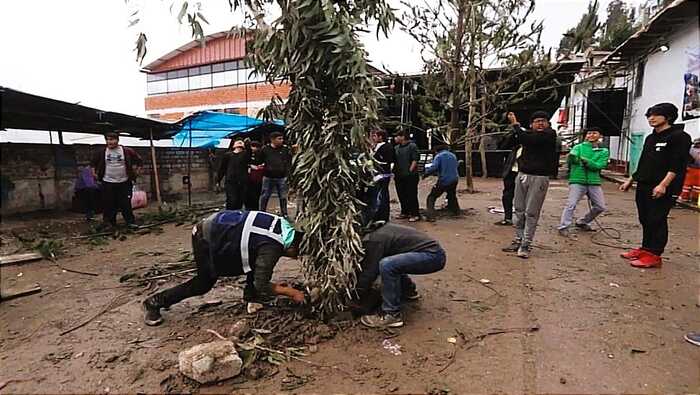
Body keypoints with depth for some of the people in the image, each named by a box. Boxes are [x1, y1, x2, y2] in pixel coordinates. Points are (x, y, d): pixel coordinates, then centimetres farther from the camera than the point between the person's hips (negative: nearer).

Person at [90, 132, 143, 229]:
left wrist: (135, 173, 2)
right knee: (108, 205, 6)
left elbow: (139, 161, 6)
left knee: (126, 204, 1)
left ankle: (131, 222, 11)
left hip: (124, 182, -2)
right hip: (107, 183, 2)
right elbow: (93, 163, 20)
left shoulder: (127, 151, -3)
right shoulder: (101, 152, 4)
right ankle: (109, 223, 18)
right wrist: (95, 174, 12)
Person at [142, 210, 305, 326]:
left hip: (217, 223, 8)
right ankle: (155, 302, 21)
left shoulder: (283, 225, -3)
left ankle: (251, 293, 19)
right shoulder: (272, 247, -25)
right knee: (204, 284, 9)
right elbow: (262, 285, -19)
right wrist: (292, 292, -12)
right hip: (207, 238, -8)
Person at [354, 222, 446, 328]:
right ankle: (409, 290, 31)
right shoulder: (377, 231, 11)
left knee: (387, 265, -24)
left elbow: (370, 271, -10)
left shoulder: (373, 240, -16)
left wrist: (357, 294, 3)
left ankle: (392, 315, -12)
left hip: (433, 255, -10)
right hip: (431, 252, 10)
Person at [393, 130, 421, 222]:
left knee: (412, 196, -4)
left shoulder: (412, 146, -4)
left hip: (410, 176, -7)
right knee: (401, 196, 12)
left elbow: (415, 160, -11)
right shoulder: (396, 148, 16)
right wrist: (395, 173, 9)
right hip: (399, 176, 7)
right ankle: (405, 212, 24)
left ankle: (415, 214, 2)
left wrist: (410, 171, -15)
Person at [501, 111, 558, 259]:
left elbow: (527, 140, -18)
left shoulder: (550, 134, -6)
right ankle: (518, 240, 18)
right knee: (519, 210, 8)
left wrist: (515, 124, -8)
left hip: (539, 177, -6)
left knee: (531, 213, -4)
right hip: (522, 175, 6)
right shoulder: (529, 133, 14)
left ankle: (526, 245, 2)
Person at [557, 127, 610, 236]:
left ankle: (583, 223, 27)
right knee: (571, 204, -15)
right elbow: (571, 158, -14)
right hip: (577, 180, -4)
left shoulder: (604, 151, 12)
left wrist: (587, 161, -20)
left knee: (600, 207, 8)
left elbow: (600, 165, -5)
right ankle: (564, 227, -9)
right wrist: (572, 157, -38)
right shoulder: (579, 147, 5)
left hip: (594, 182, 4)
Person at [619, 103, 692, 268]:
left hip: (662, 189, -8)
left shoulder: (679, 137, -6)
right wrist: (631, 180, 22)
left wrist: (663, 185, -23)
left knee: (657, 221, -5)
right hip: (643, 187, 8)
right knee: (645, 220, 12)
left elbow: (677, 165, -15)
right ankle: (645, 249, 22)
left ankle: (654, 255, 0)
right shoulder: (650, 138, 19)